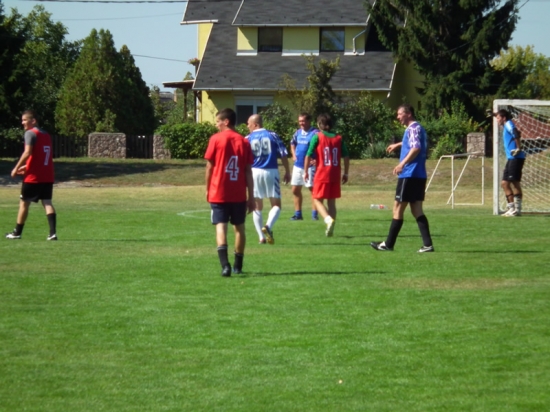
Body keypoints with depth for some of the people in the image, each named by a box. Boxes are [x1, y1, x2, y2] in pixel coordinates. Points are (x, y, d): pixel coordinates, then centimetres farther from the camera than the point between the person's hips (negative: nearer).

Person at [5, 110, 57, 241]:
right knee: (47, 203, 0)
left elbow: (27, 153, -20)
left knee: (24, 203, 7)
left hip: (33, 176, -6)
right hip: (47, 177, 6)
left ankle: (17, 232, 16)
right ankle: (53, 232, -15)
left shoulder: (30, 133, -8)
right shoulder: (46, 135, 16)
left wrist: (17, 168, -13)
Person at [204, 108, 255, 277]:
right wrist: (251, 197, 7)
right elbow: (248, 171, 3)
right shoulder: (244, 142, 3)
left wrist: (207, 190, 10)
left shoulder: (216, 139, -4)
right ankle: (238, 265, 22)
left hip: (219, 193, -3)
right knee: (239, 228, 15)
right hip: (239, 194, 3)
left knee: (221, 226, -6)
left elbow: (209, 167, -3)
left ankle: (225, 264, -24)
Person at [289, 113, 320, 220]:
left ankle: (314, 213, 3)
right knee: (295, 190, 8)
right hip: (298, 166, 7)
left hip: (310, 166, -7)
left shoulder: (315, 133, -11)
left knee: (312, 188, -3)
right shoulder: (298, 133, 10)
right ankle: (298, 213, 17)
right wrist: (294, 155, 12)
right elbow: (292, 144, 27)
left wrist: (317, 159, -22)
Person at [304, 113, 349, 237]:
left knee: (317, 200, 3)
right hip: (335, 175, 4)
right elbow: (346, 156, 6)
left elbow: (309, 155, -8)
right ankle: (330, 229, 10)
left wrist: (305, 171, 1)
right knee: (332, 202, 12)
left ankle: (328, 219, -22)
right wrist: (345, 173, 14)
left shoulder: (317, 137, -4)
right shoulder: (339, 138, 7)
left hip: (321, 174, -4)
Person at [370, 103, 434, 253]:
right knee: (417, 210, 7)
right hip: (419, 176, 9)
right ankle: (428, 244, -2)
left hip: (409, 175, -9)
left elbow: (416, 148, -27)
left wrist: (402, 163, -36)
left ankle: (388, 244, 5)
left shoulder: (413, 128, -11)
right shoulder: (417, 128, 18)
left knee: (398, 208, -1)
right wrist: (397, 145, 53)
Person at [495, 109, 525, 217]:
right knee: (504, 183, 10)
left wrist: (518, 148, -23)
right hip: (511, 159, 10)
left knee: (515, 183, -8)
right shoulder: (506, 126, 20)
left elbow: (516, 134, -25)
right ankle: (511, 207, 13)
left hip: (516, 158, -10)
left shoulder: (509, 124, -9)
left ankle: (517, 209, -7)